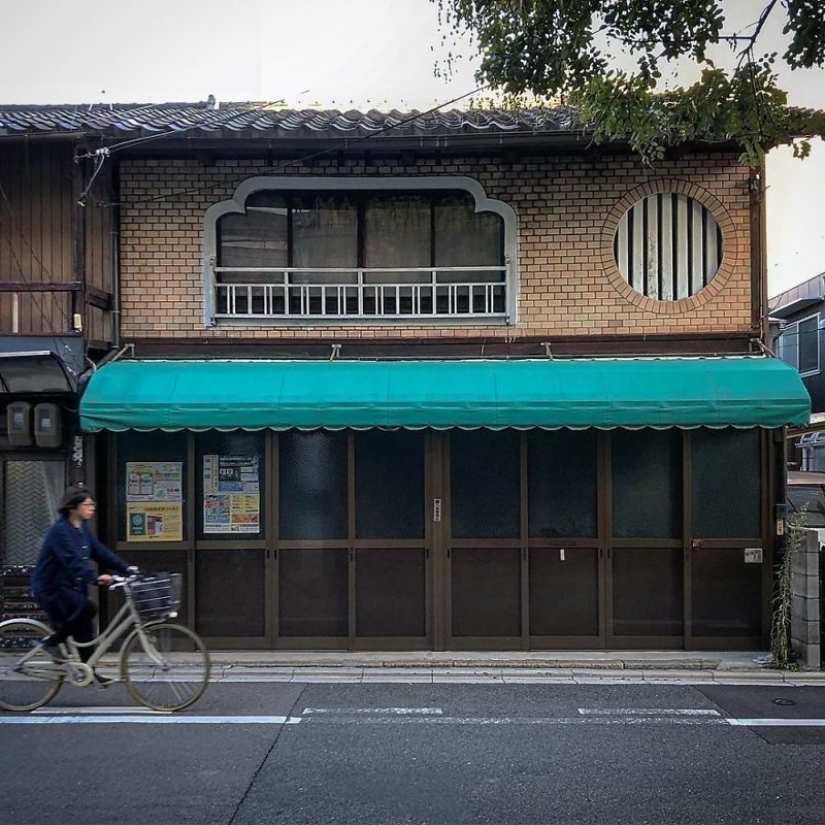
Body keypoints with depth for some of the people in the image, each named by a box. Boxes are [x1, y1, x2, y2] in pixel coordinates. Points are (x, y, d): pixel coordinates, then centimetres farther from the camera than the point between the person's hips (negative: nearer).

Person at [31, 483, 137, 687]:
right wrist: (95, 577, -45)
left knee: (84, 629, 7)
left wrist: (126, 568, -3)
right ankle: (52, 641, -8)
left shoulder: (83, 529, 8)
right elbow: (72, 560, -33)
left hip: (72, 587, 9)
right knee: (87, 607, -27)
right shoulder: (60, 530, -20)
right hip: (51, 588, -9)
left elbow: (100, 551, 7)